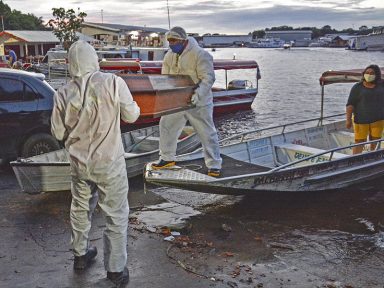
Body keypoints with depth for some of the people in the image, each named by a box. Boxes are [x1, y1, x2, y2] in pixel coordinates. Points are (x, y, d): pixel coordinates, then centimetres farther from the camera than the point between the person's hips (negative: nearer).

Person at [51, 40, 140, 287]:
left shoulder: (63, 94, -7)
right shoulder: (112, 82, -17)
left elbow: (59, 132, 1)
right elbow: (131, 115, -7)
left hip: (79, 163, 4)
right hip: (109, 163, -3)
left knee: (80, 209, 24)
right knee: (116, 215, 10)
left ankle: (81, 254, 41)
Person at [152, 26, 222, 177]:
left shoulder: (200, 54, -18)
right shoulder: (169, 55, 4)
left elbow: (208, 78, -22)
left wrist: (199, 93, -35)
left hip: (198, 103, -6)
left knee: (207, 133, 0)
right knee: (166, 126, 13)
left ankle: (214, 165, 11)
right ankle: (167, 158, 30)